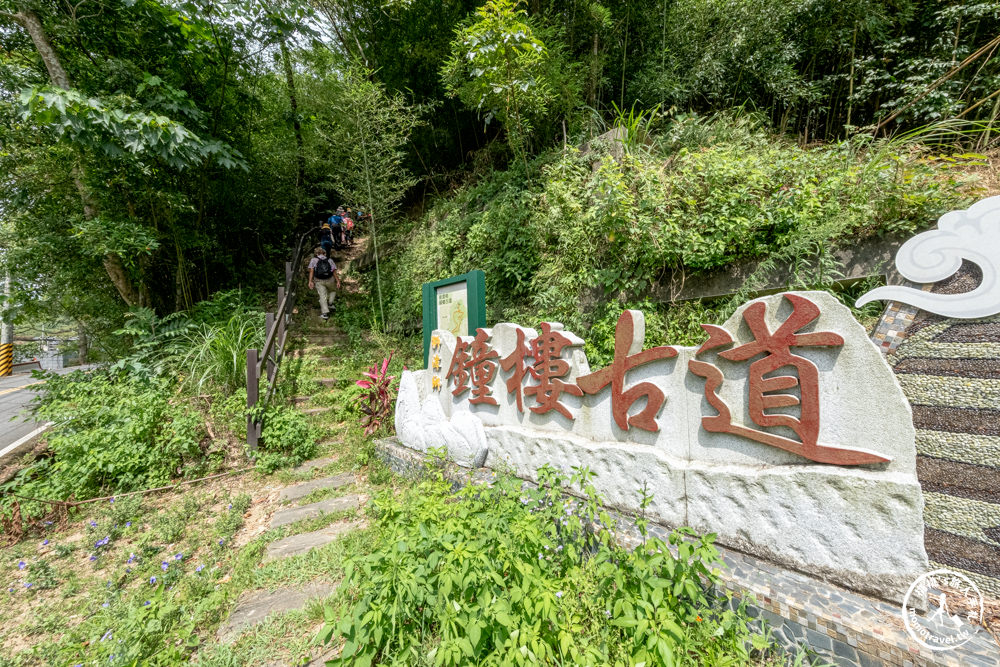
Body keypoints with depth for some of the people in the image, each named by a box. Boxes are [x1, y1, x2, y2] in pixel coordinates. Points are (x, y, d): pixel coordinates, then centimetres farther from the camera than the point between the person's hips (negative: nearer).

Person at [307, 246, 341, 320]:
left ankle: (325, 313, -8)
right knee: (333, 290, 29)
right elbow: (334, 272, 2)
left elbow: (311, 271, -6)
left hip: (319, 281, -1)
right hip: (330, 280, 1)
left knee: (322, 296, 0)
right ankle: (330, 303, 12)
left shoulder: (313, 260, 7)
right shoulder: (330, 260, 10)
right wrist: (338, 281, 3)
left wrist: (310, 281, -10)